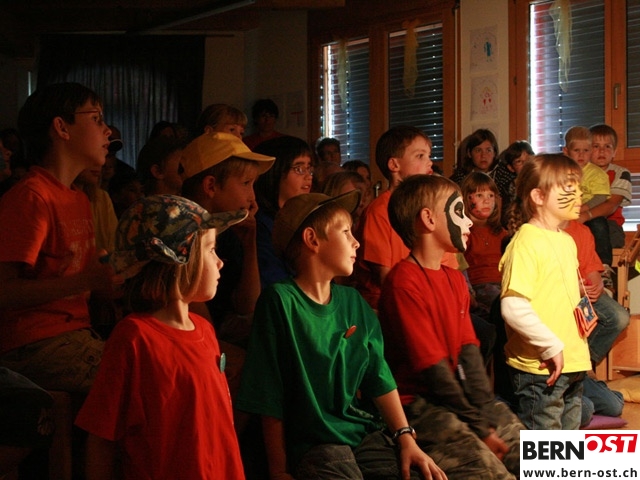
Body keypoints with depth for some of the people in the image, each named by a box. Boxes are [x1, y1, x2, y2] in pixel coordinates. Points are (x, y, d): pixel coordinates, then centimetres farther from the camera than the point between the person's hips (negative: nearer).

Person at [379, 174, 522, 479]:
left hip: (456, 394, 9)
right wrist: (478, 428, -14)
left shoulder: (455, 279, 13)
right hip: (418, 404, -9)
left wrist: (487, 414, -7)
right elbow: (432, 366, -17)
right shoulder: (404, 282, -16)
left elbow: (469, 353, 5)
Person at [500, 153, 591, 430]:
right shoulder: (526, 241, -16)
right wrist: (552, 347, -22)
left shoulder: (567, 241, 14)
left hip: (573, 364, 9)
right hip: (541, 369, -9)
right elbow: (513, 307, -25)